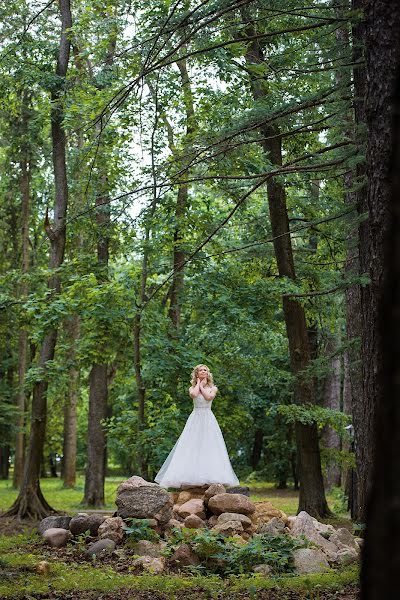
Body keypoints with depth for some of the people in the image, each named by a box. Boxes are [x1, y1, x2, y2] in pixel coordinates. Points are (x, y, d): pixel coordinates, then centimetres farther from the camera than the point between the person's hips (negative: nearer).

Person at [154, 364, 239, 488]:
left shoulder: (213, 388, 10)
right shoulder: (192, 388, 10)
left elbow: (209, 397, -10)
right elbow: (194, 394, -14)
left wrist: (202, 386, 1)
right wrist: (198, 383, 1)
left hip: (208, 419, 0)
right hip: (195, 418, 0)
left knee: (209, 447, -7)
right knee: (192, 447, -8)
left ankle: (211, 477, -8)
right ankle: (191, 476, -11)